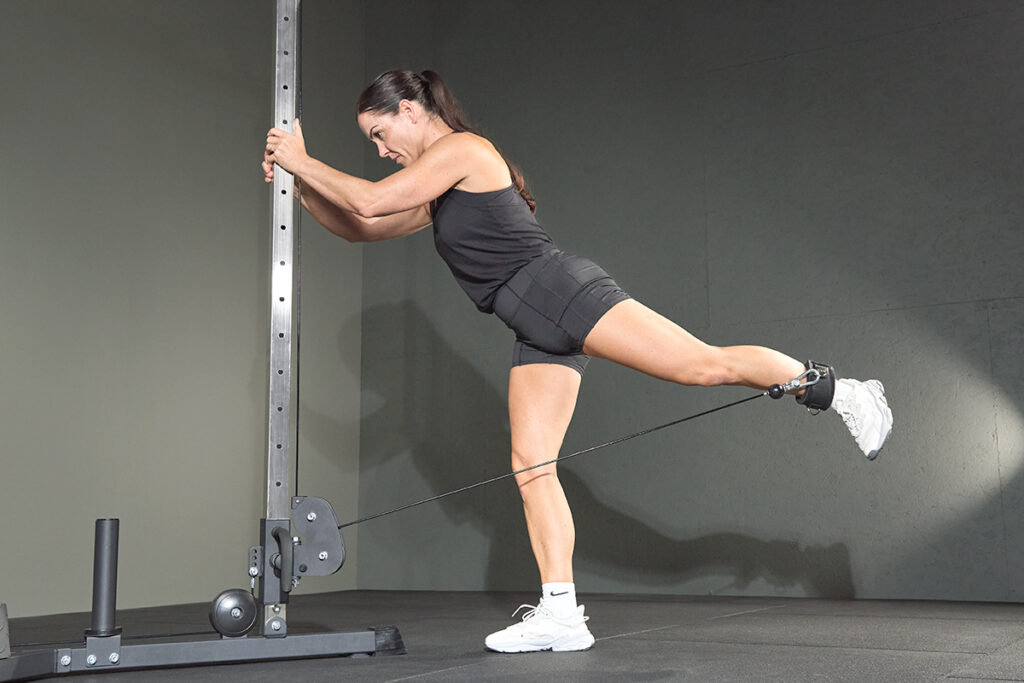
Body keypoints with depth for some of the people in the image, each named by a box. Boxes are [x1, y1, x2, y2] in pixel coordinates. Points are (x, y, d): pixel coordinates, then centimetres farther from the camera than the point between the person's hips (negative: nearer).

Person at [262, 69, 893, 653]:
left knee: (704, 365, -17)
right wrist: (299, 177, 17)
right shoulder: (437, 194, 26)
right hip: (539, 333, 9)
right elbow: (358, 228, 27)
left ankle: (841, 392, -1)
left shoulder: (462, 148, -3)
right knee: (531, 463, 0)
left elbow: (371, 202, -12)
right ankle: (561, 615, 0)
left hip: (561, 291, -9)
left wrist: (303, 160, -2)